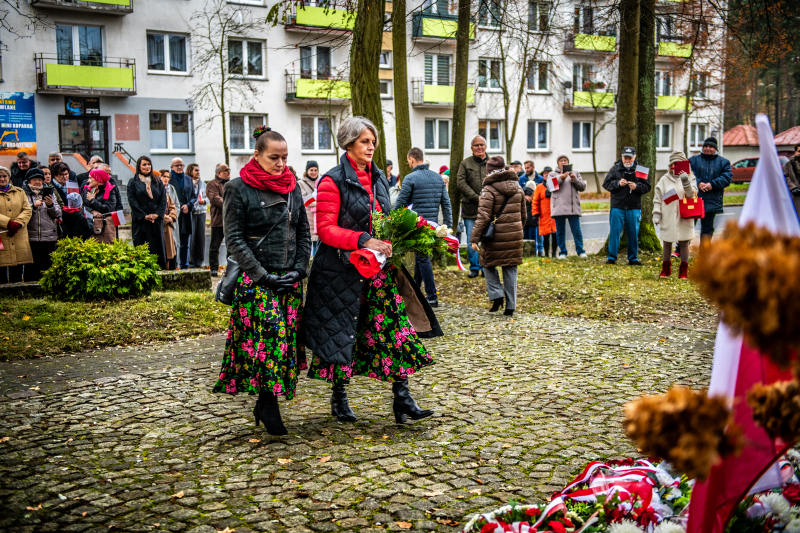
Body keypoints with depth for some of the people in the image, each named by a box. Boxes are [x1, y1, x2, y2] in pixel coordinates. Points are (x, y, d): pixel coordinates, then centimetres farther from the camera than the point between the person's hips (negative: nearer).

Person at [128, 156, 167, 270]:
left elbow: (163, 199, 5)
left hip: (156, 219, 2)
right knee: (141, 247, -3)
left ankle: (159, 268, 4)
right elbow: (132, 201, -4)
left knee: (157, 246, 1)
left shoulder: (158, 182, 13)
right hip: (140, 220, -2)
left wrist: (157, 214, -10)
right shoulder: (133, 182, 5)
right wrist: (144, 215, -13)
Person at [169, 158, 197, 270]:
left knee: (185, 244, 10)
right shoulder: (168, 179, -3)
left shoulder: (188, 179, 16)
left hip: (186, 216, 5)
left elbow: (194, 196, 14)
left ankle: (184, 266, 17)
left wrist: (188, 205, -4)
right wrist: (179, 207, -13)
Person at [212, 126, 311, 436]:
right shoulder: (238, 189, -3)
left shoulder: (293, 187, 11)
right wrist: (263, 276, -12)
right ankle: (269, 406, -3)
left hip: (290, 280, 5)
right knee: (268, 338, -14)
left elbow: (304, 232, 14)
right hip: (255, 281, -5)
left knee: (287, 338, 4)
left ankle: (264, 402, 17)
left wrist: (300, 269, -1)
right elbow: (234, 238, -7)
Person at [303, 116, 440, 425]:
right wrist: (363, 241, -25)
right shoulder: (333, 181, -9)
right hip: (342, 270, -6)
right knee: (342, 333, 5)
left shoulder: (378, 179, 14)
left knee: (395, 325, -3)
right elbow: (326, 229, -15)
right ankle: (339, 398, 23)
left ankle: (402, 399, 1)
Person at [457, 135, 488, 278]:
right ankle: (474, 267, 14)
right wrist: (476, 197, -12)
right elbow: (461, 182, -3)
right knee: (471, 241, 2)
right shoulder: (465, 163, 5)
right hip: (470, 208, -1)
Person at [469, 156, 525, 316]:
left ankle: (497, 295, 1)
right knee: (510, 270, 9)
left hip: (495, 237, -5)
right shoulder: (517, 188, 9)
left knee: (489, 264, 15)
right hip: (514, 236, 5)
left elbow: (483, 217, -16)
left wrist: (475, 238, -12)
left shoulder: (489, 190, -11)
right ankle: (510, 306, 11)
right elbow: (524, 215, 17)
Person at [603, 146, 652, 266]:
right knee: (615, 232, -2)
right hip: (617, 206, -1)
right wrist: (618, 183, -15)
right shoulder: (615, 169, 4)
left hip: (634, 207, 1)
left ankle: (633, 258, 16)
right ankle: (611, 258, 4)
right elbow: (606, 184, 1)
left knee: (633, 233, 6)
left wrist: (637, 187, -15)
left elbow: (647, 187, 4)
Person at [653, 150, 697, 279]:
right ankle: (666, 269, 24)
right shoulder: (664, 180, 6)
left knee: (684, 243, 2)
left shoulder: (689, 177, 5)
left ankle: (684, 270, 12)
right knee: (667, 243, 9)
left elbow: (691, 195, -9)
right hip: (668, 218, 1)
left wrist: (686, 182, -24)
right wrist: (656, 214, -2)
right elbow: (657, 198, 6)